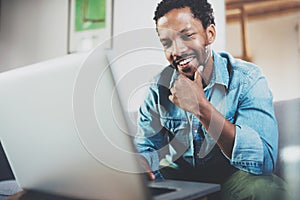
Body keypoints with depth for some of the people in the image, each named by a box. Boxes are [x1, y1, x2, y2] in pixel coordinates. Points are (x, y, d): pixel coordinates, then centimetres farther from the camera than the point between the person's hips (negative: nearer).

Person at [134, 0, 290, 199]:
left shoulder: (248, 79, -16)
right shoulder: (158, 87, -5)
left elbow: (264, 161, -27)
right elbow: (145, 148, 0)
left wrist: (200, 106, -34)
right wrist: (137, 165, -26)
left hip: (229, 176, -1)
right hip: (175, 175, 2)